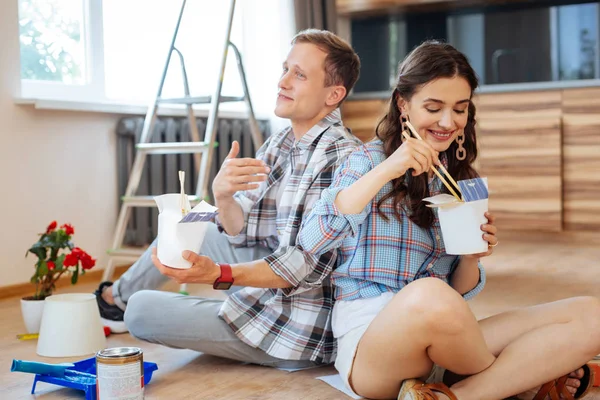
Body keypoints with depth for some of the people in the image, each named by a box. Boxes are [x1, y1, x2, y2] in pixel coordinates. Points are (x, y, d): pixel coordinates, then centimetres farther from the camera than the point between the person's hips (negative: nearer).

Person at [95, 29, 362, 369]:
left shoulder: (342, 157, -21)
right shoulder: (278, 146, 5)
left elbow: (310, 265, -27)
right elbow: (240, 232, 1)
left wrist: (218, 274, -39)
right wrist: (223, 195, -22)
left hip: (298, 328, -8)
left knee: (142, 310, -7)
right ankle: (117, 296, 41)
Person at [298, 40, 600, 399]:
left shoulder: (462, 181, 16)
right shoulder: (369, 161, 2)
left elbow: (457, 295, 15)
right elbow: (311, 242, -17)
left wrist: (473, 257, -7)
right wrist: (384, 172, -22)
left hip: (440, 341, 5)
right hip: (370, 336, -5)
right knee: (429, 296, -40)